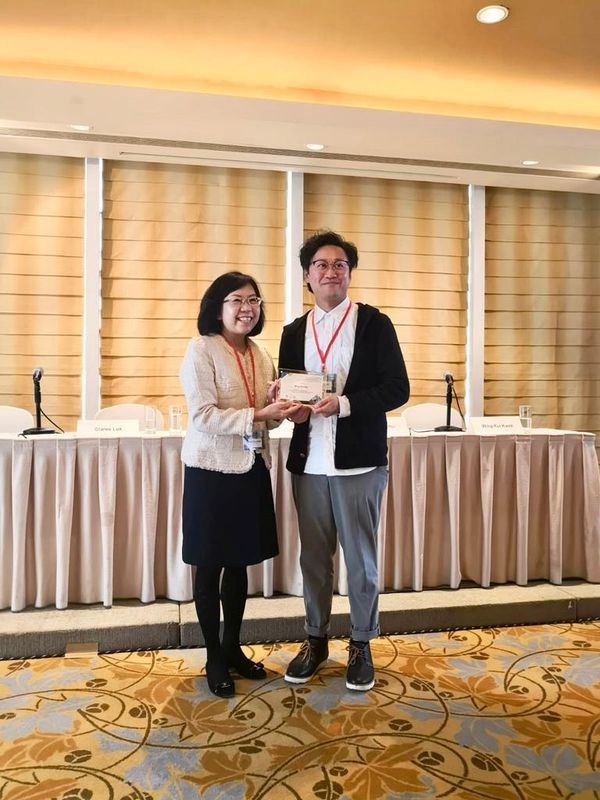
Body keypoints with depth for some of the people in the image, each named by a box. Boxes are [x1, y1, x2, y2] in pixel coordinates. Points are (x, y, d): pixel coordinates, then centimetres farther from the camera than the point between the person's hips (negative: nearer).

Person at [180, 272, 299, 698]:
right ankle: (214, 657, 23)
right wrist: (258, 415, -25)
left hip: (252, 467, 6)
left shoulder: (261, 354, 9)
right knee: (210, 565, 7)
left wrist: (281, 410, -9)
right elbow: (203, 416, -18)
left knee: (240, 562, 15)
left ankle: (233, 647, 32)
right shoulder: (201, 349, -10)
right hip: (212, 469, -6)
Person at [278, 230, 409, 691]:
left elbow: (397, 388, -7)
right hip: (308, 462, 4)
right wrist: (292, 407, -8)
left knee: (361, 558, 7)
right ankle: (316, 639, 31)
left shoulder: (375, 324, -1)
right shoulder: (294, 332, 12)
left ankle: (362, 645, 25)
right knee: (313, 556, 13)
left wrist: (345, 403, -20)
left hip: (359, 462, -3)